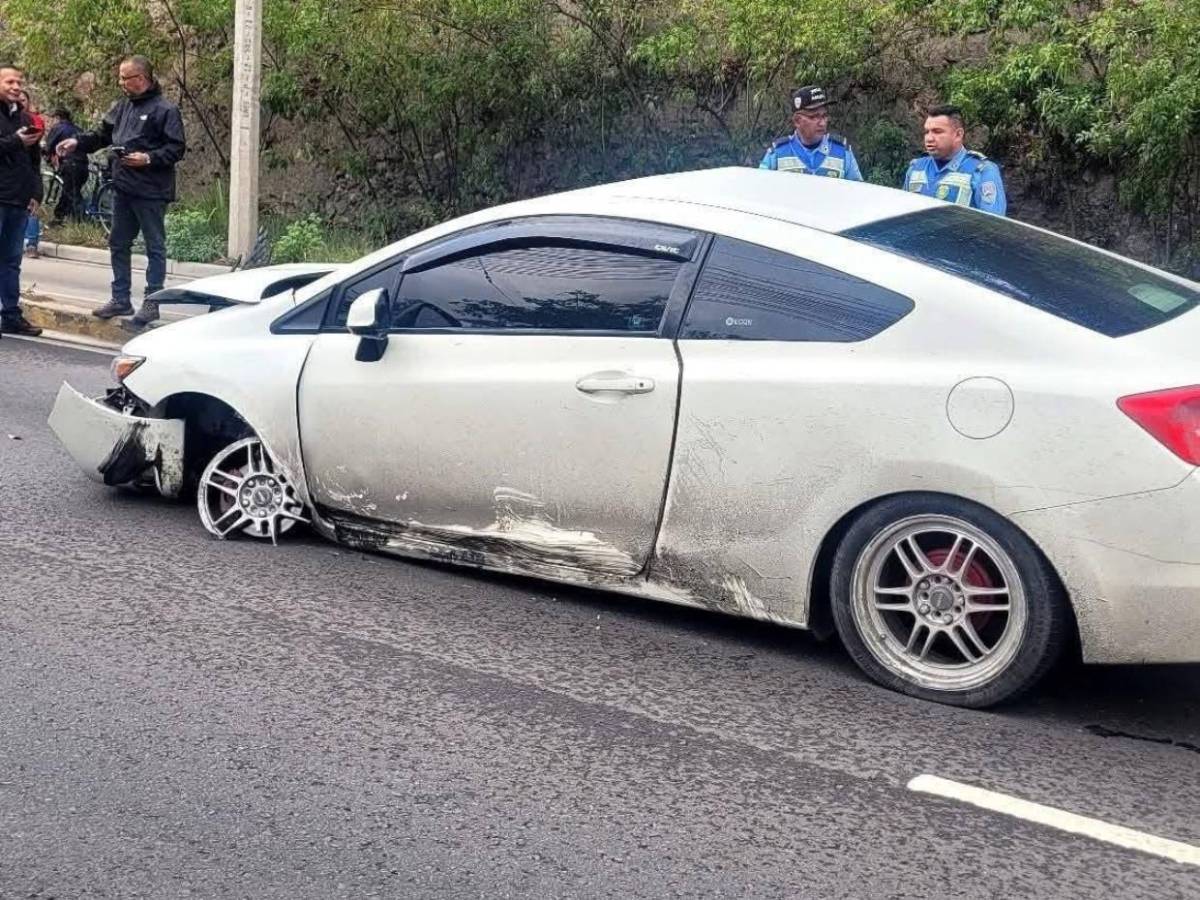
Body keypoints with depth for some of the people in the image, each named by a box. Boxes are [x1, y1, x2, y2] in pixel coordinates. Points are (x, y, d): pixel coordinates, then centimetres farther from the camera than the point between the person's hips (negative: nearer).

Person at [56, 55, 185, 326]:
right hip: (122, 189, 8)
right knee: (118, 244, 13)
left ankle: (152, 302, 7)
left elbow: (177, 149, -13)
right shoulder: (122, 107, 12)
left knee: (155, 247, 1)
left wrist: (149, 158, -22)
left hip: (151, 192, -8)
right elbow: (103, 135, 19)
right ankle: (120, 299, 23)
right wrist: (78, 142, 5)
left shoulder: (165, 110, -10)